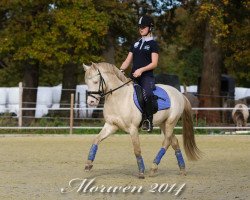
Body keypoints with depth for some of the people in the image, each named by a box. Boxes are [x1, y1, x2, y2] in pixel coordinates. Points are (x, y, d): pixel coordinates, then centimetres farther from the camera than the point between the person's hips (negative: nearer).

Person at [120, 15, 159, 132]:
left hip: (147, 76, -7)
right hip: (134, 78, 7)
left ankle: (149, 120, -27)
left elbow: (154, 63, -7)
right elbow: (128, 61, 18)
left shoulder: (153, 44, 3)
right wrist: (120, 70, -1)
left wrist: (141, 70, -20)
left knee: (147, 94, -36)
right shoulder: (136, 44, 21)